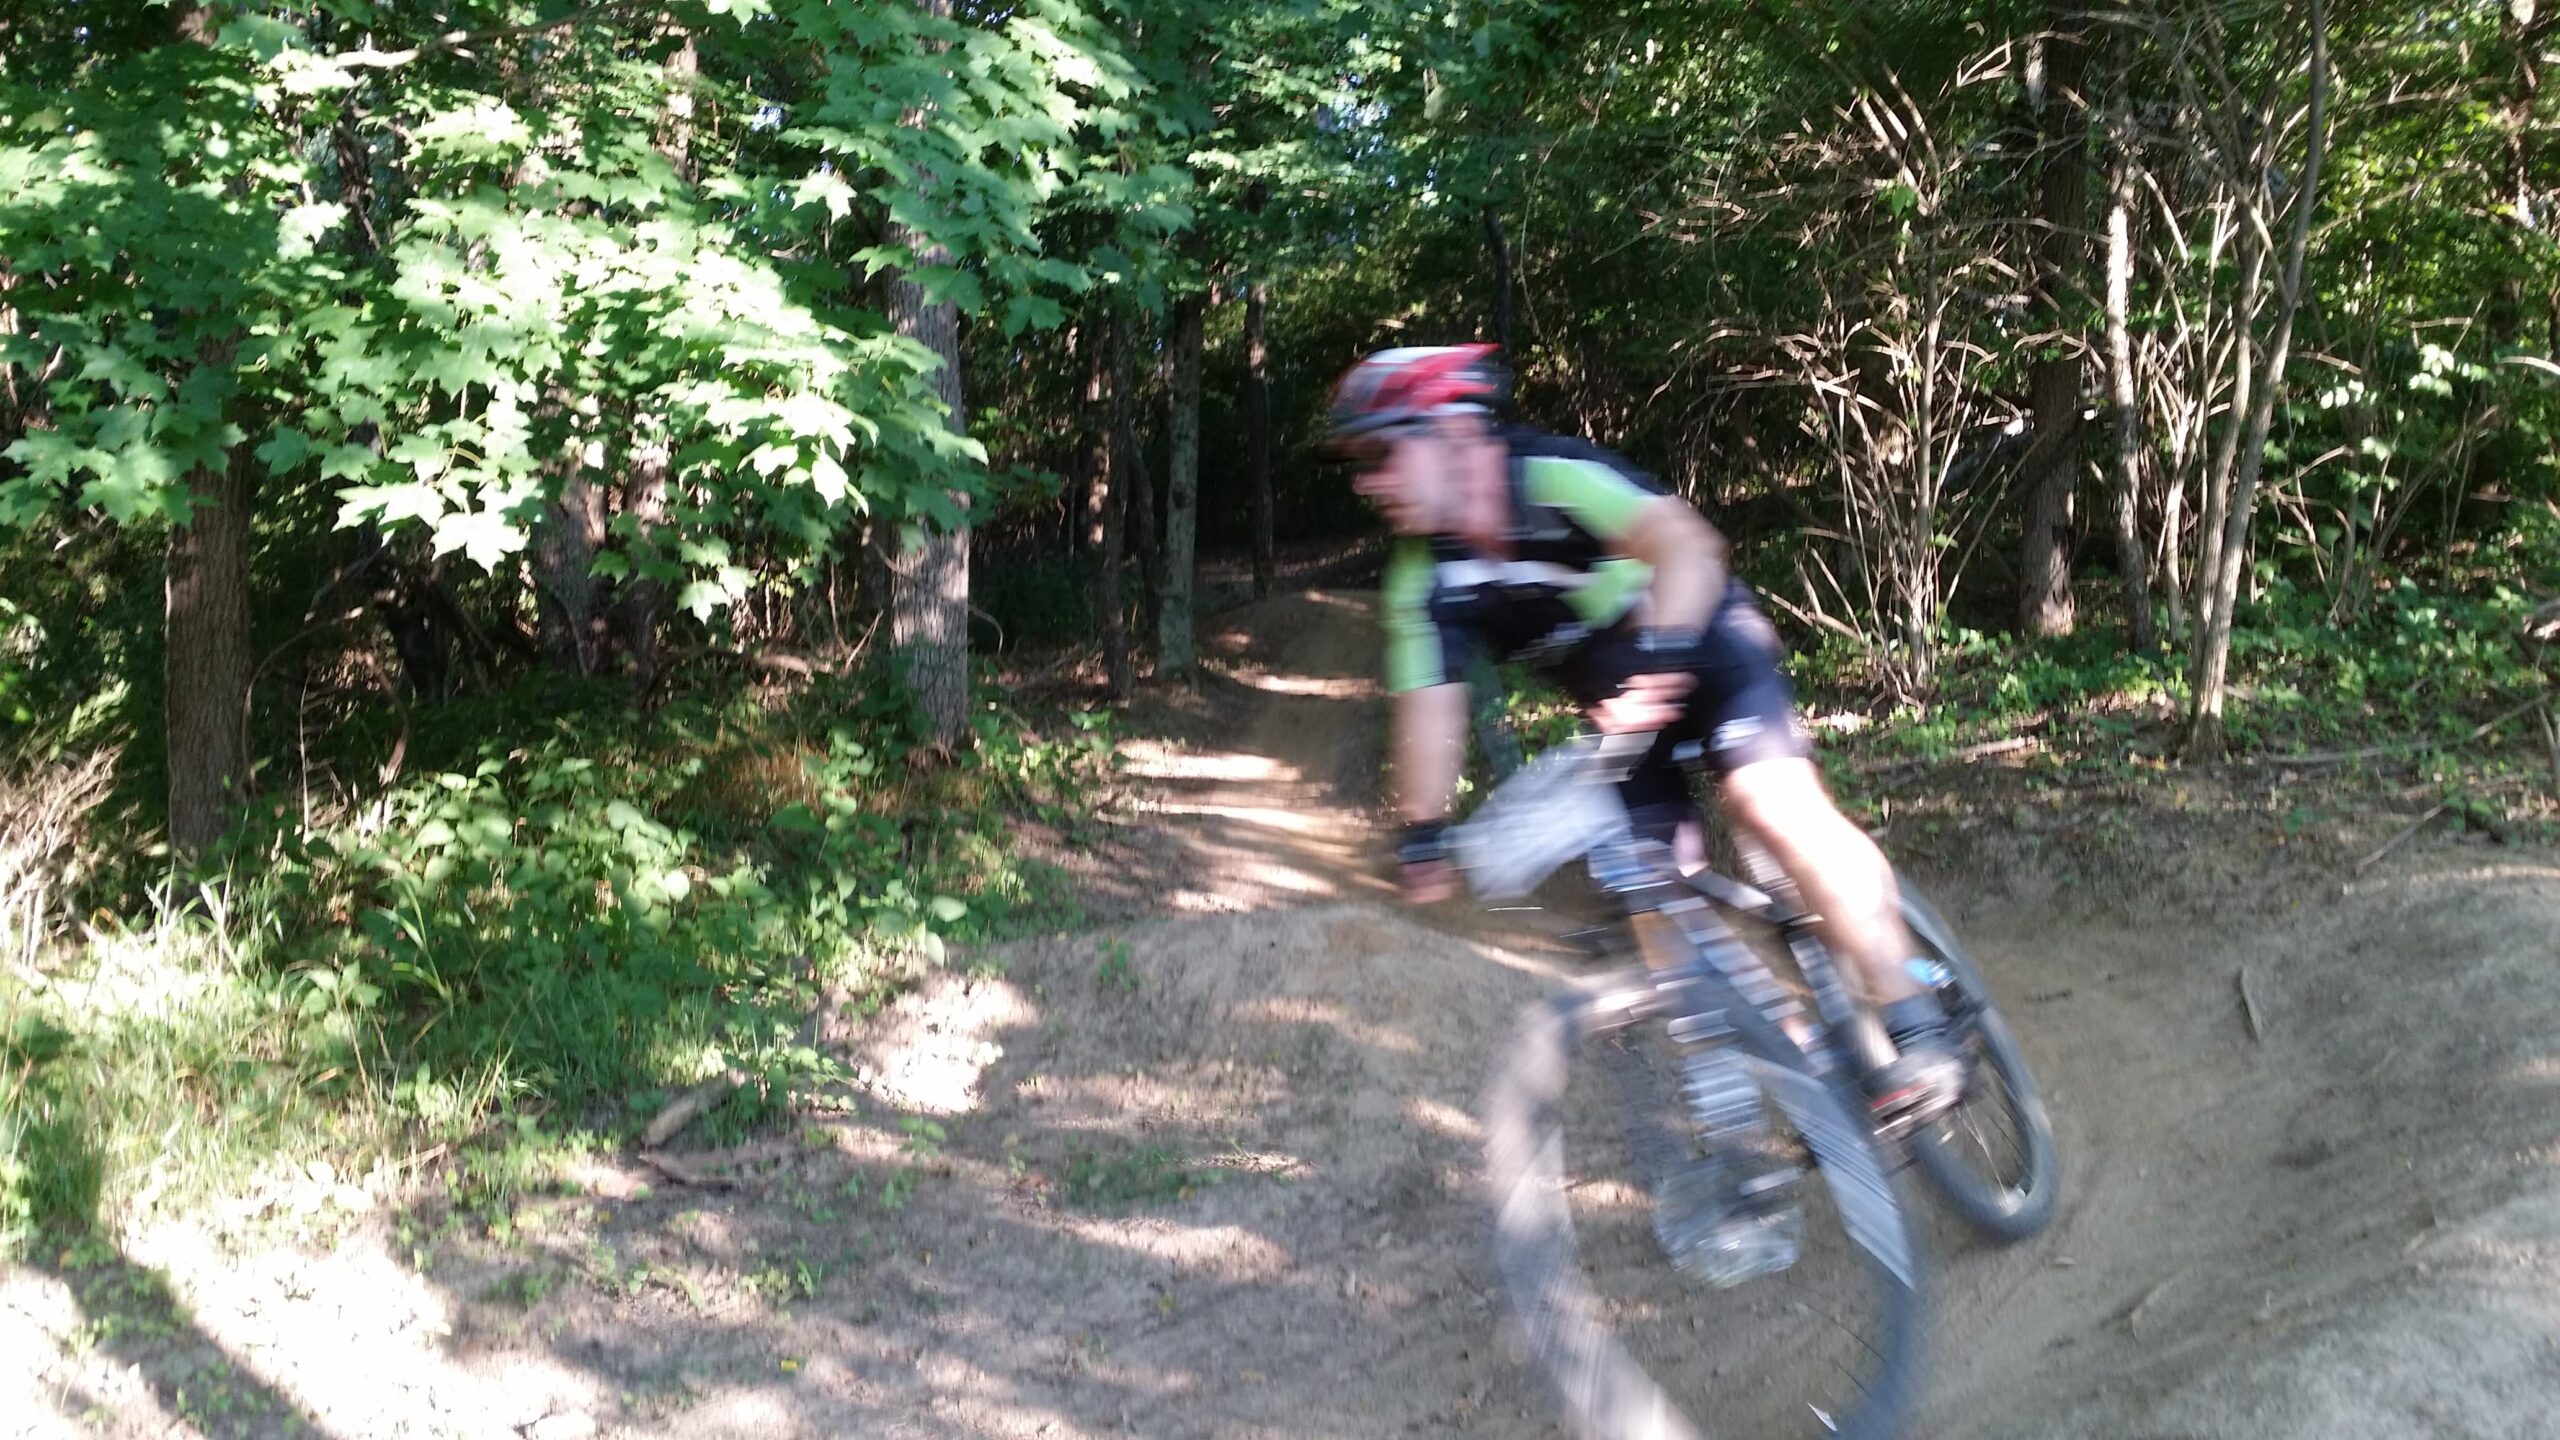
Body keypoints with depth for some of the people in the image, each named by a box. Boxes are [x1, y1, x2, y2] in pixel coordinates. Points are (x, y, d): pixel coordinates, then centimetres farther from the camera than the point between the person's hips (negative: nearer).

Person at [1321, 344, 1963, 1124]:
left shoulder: (1556, 476, -29)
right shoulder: (1424, 575, -12)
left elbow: (1687, 546, -41)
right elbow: (1429, 706, -12)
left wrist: (1658, 657, -55)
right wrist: (1424, 837, -21)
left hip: (1703, 647, -6)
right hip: (1615, 704, 6)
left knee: (1777, 807, -26)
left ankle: (1916, 1027, -19)